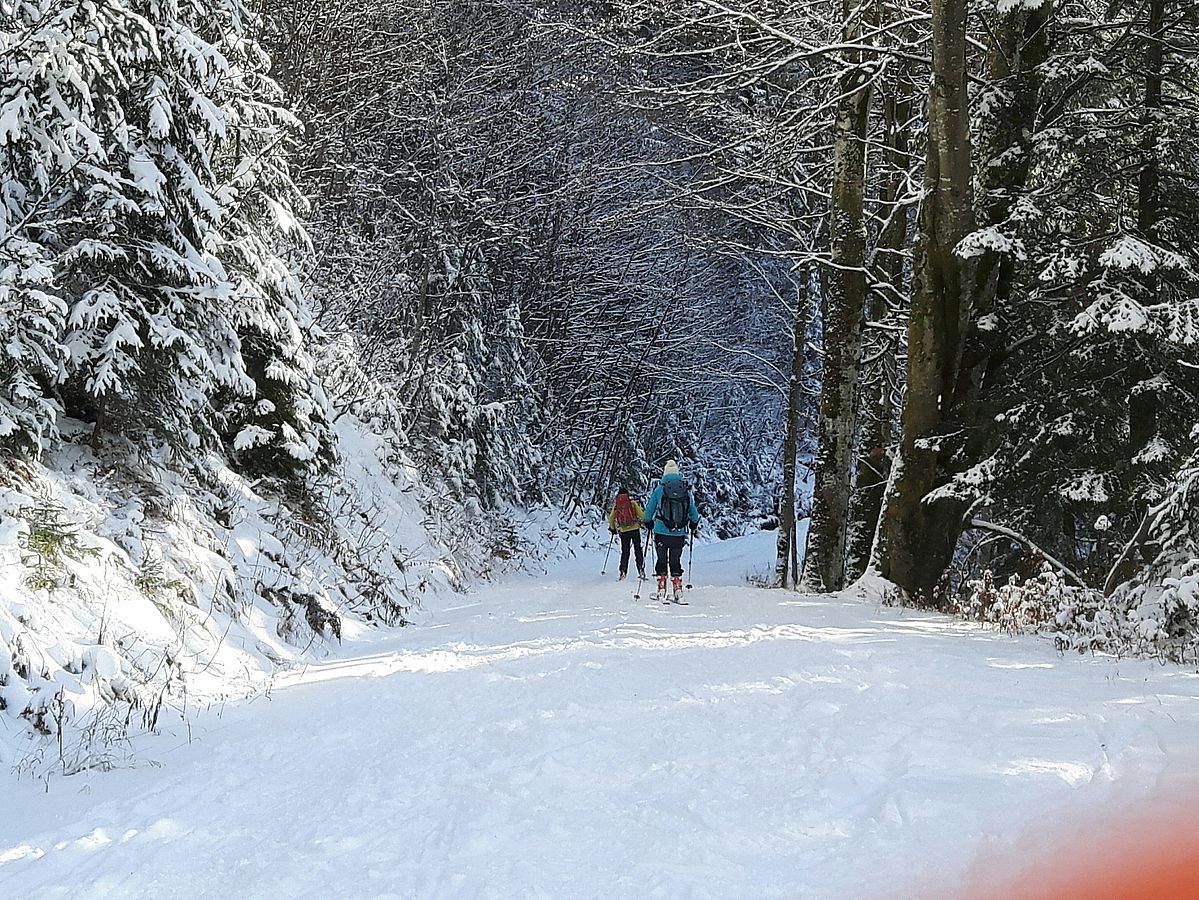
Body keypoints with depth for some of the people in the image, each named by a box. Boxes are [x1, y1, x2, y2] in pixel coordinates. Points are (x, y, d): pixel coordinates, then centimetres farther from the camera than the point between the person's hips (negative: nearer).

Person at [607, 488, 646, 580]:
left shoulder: (616, 506, 6)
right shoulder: (633, 503, 1)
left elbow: (611, 518, 5)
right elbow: (641, 514, -5)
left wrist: (612, 528, 20)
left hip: (623, 532, 1)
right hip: (635, 530, -1)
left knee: (625, 552, 9)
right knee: (638, 550, 6)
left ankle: (623, 572, 1)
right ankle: (641, 570, 1)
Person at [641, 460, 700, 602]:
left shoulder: (659, 489, -4)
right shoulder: (686, 490, 0)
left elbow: (649, 511, 6)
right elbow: (694, 512, 10)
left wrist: (647, 523, 26)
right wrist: (694, 525, 29)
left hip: (661, 533, -2)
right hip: (679, 534, 2)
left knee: (662, 561, 10)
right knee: (675, 562, 13)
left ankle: (662, 591, 6)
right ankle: (678, 591, 7)